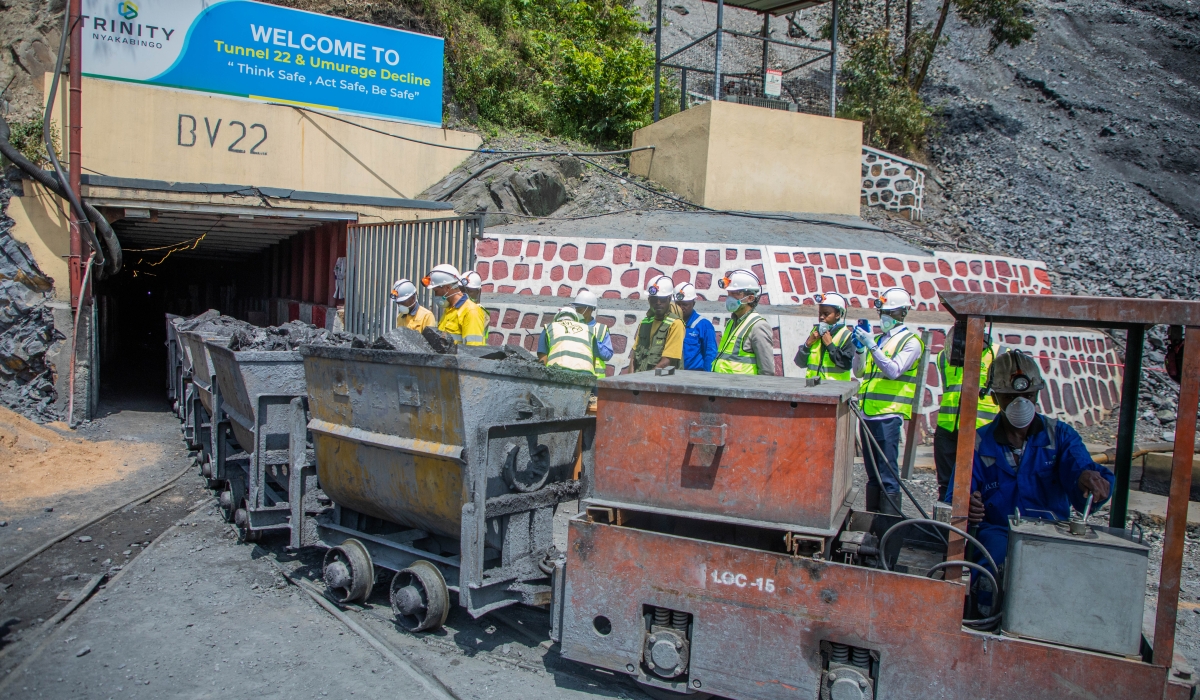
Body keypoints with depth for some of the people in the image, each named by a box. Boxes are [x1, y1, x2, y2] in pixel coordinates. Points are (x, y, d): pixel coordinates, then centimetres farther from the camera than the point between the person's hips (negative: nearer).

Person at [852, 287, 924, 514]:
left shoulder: (911, 341, -3)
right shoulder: (878, 339, 18)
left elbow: (894, 371, -17)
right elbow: (859, 372, 15)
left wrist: (872, 346, -22)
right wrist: (859, 348, -1)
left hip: (888, 415, -7)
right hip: (868, 413, 7)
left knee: (888, 475, -6)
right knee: (872, 473, 14)